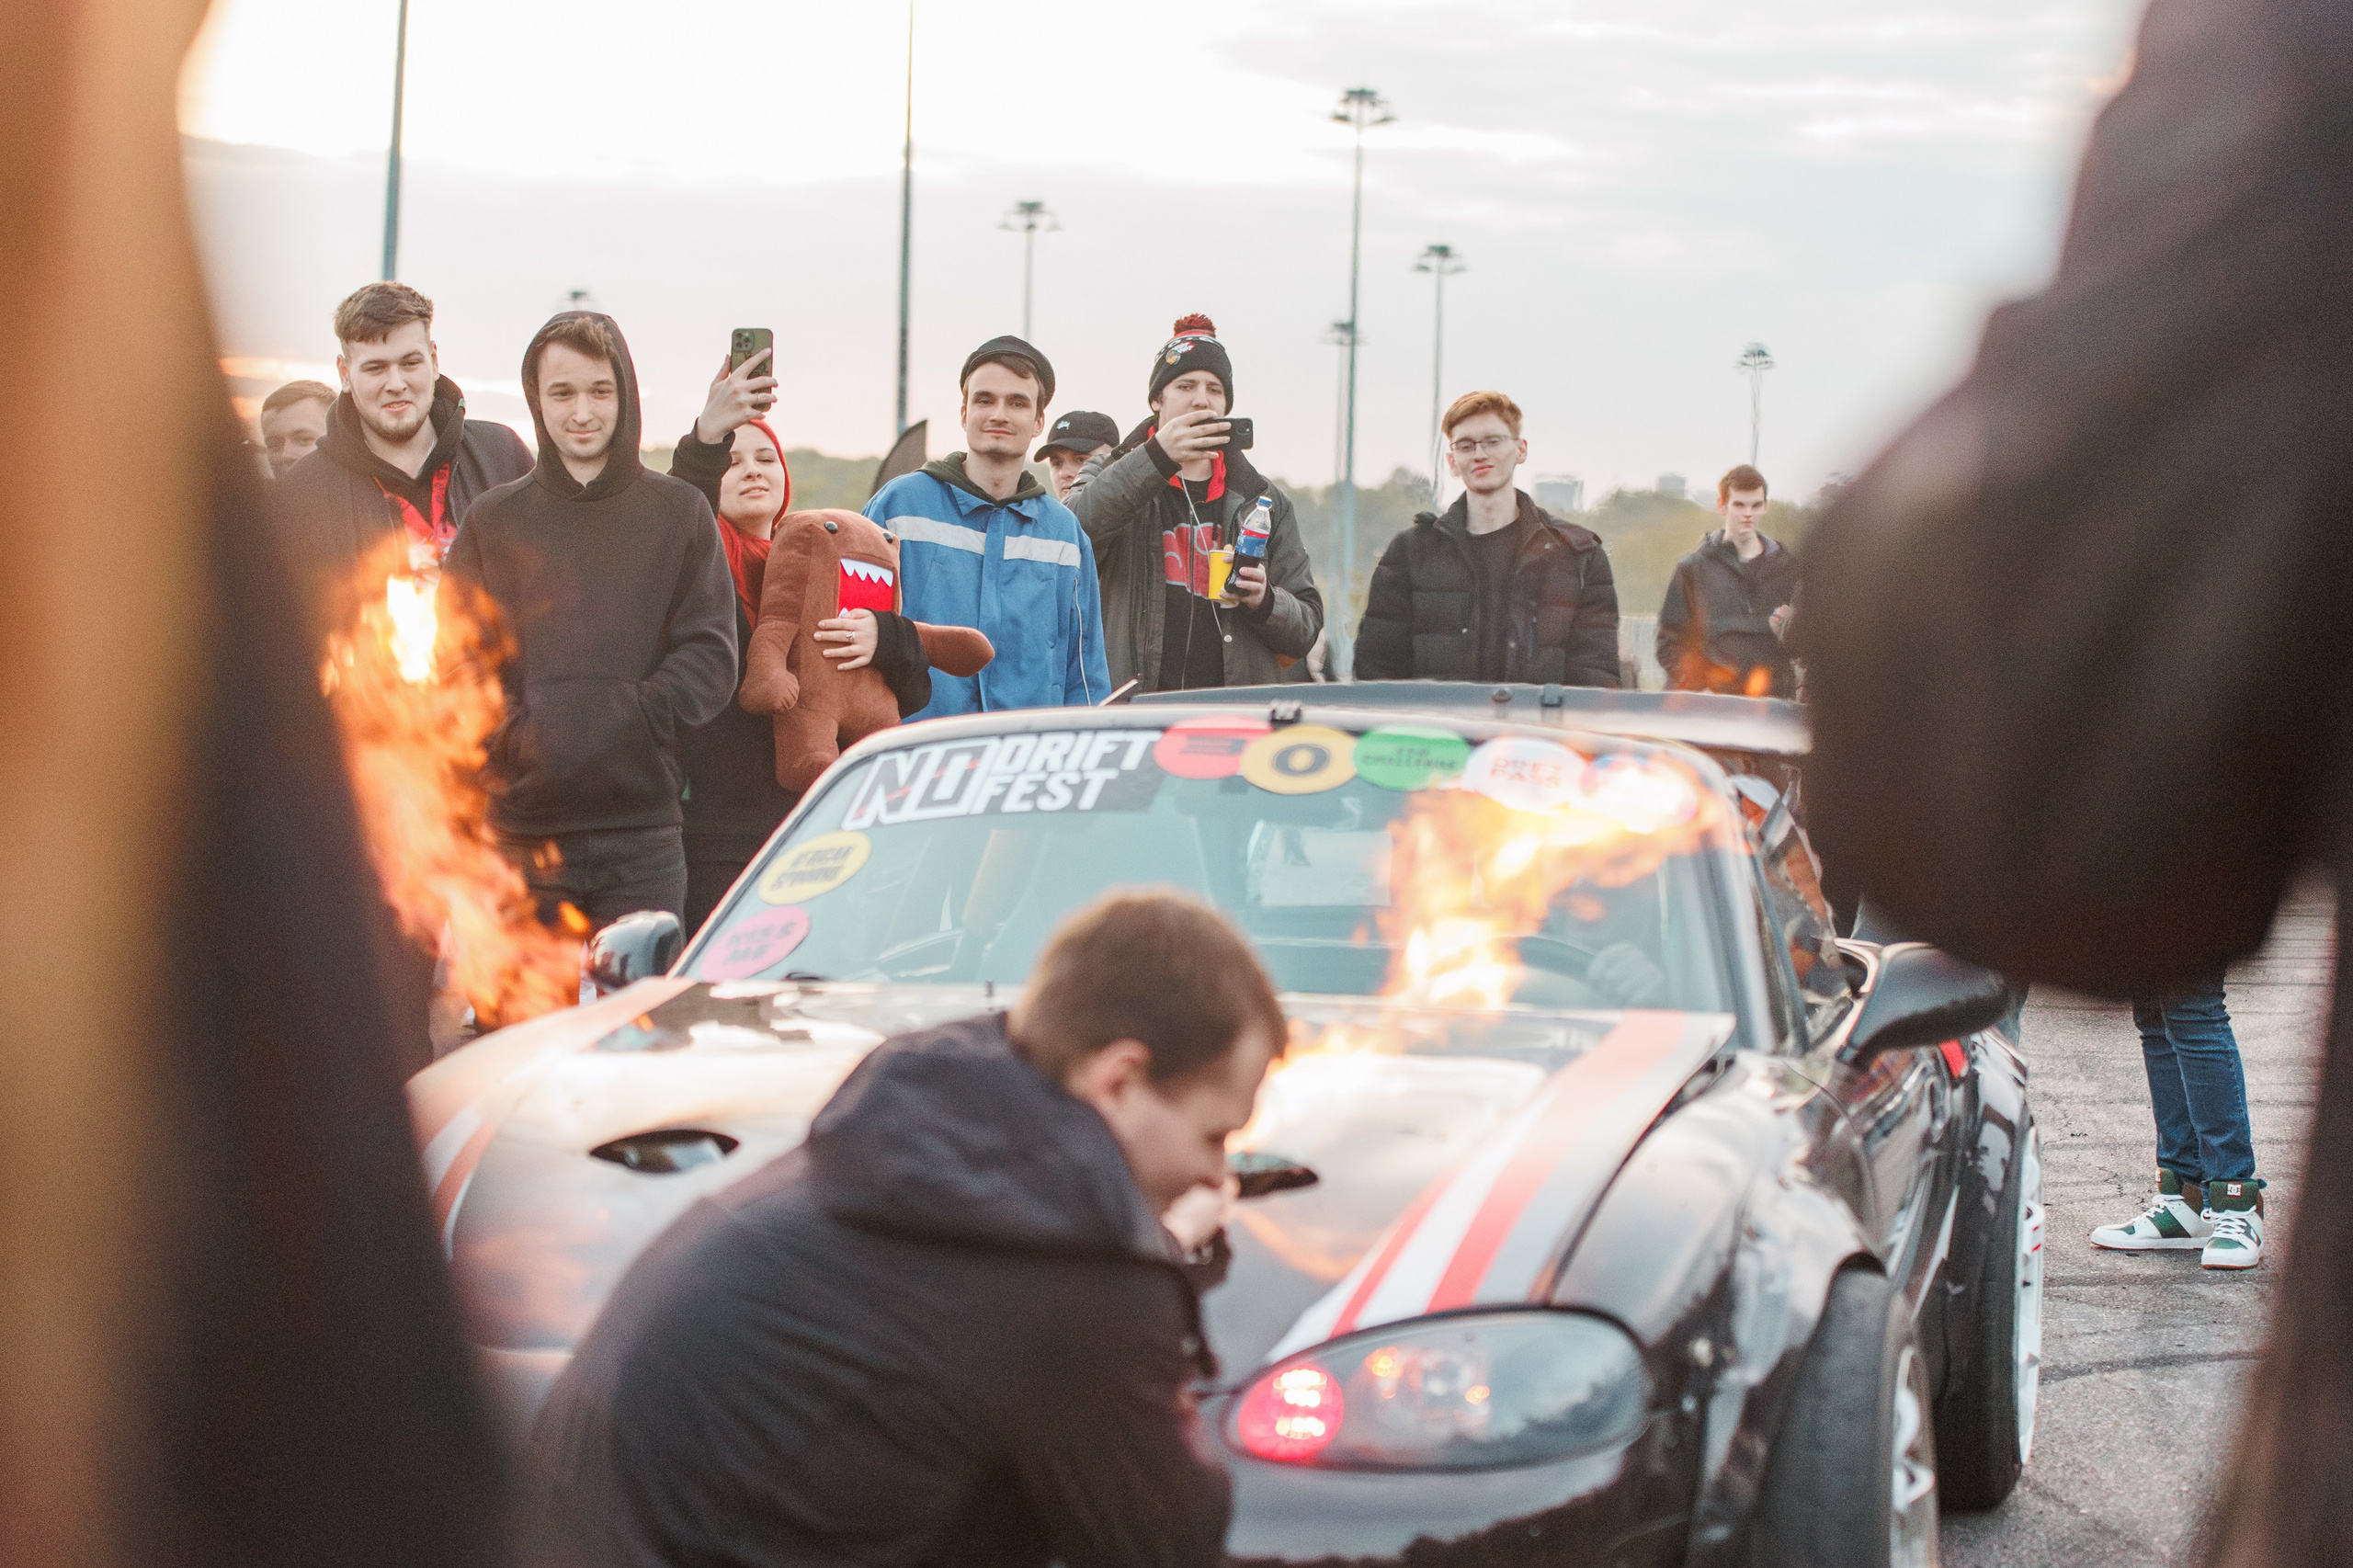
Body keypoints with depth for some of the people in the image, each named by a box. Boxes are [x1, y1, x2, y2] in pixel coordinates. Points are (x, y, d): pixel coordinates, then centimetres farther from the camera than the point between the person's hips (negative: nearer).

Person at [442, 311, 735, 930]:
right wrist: (518, 733, -14)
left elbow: (710, 658, 1)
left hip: (644, 836, 0)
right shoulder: (493, 519, 10)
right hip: (522, 827, 1)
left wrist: (631, 715, -15)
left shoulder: (681, 512, 8)